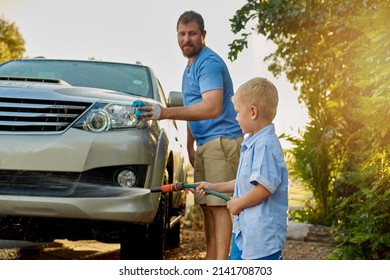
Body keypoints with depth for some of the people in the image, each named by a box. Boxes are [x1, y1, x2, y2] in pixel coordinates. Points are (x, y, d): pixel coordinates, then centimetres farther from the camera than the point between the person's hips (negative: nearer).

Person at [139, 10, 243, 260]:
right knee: (207, 205, 9)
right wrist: (190, 146, 22)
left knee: (218, 204, -14)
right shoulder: (190, 67, 21)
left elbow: (212, 108, -27)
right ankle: (211, 259, 13)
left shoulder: (209, 63, -13)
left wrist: (166, 113, -33)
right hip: (205, 144, 10)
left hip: (222, 139, -10)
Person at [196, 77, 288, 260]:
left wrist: (238, 203, -13)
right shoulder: (252, 143, 13)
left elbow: (265, 187, -26)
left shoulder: (265, 144, -20)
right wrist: (214, 187, 25)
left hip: (263, 230, -11)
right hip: (243, 226, 11)